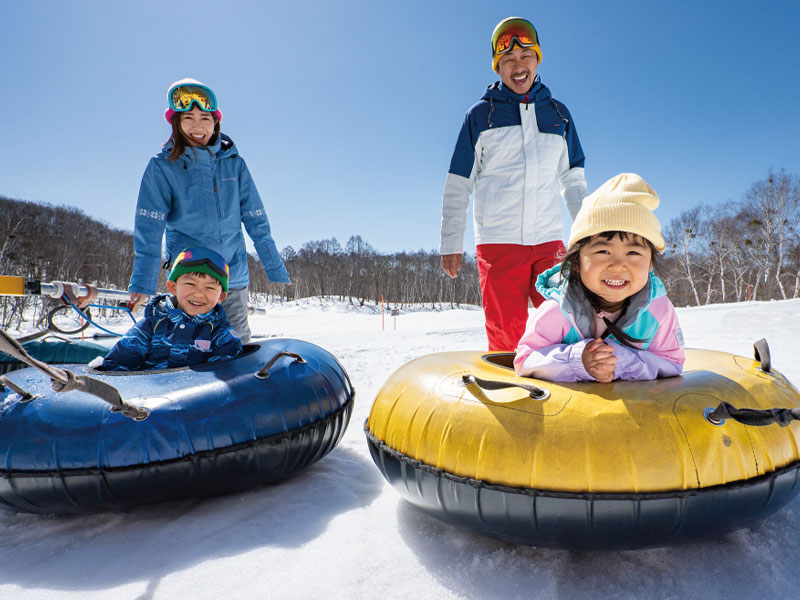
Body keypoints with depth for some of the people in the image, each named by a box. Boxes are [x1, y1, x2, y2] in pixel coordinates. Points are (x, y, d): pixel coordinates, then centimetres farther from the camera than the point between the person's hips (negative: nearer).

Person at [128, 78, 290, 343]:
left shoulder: (234, 163, 5)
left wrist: (276, 269, 6)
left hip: (234, 276, 2)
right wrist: (143, 282, -14)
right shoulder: (162, 167, -1)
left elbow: (256, 222, 7)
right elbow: (149, 229, -6)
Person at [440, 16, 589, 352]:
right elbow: (458, 185, 6)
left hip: (549, 239, 3)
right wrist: (451, 242, 0)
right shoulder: (481, 114, 7)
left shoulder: (558, 114, 16)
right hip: (497, 240, -2)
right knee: (505, 335, -2)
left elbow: (574, 181, 19)